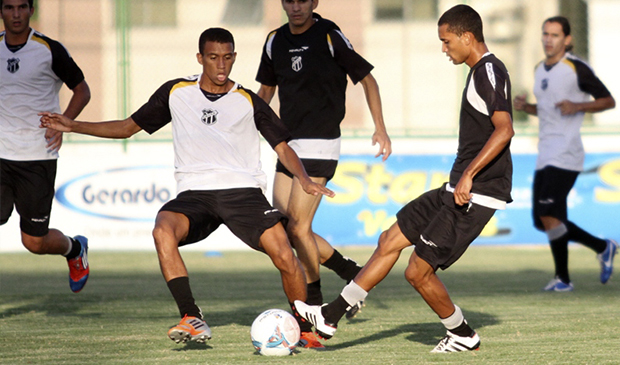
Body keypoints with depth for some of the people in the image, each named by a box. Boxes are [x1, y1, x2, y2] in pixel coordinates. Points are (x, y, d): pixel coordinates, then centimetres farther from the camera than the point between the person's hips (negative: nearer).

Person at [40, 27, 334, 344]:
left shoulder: (248, 102, 8)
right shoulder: (176, 93, 12)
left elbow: (282, 147, 7)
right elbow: (128, 127, 19)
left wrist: (304, 179, -13)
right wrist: (73, 126, 11)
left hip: (242, 190, -1)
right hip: (194, 193, 1)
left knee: (285, 257, -19)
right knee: (163, 231, -32)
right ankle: (193, 320, -29)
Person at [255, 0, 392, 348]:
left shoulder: (329, 36, -7)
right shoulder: (275, 41, 10)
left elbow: (367, 78, -2)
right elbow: (266, 88, 24)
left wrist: (380, 128, -8)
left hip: (319, 146, -7)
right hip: (289, 146, 7)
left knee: (298, 227, -12)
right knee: (285, 229, 2)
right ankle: (354, 275, 20)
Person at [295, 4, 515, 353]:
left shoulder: (489, 72, -16)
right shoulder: (482, 71, 16)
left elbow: (504, 129, -29)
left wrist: (469, 174, -33)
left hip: (476, 195, -10)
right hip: (459, 190, 11)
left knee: (418, 271, -5)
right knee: (390, 240, 11)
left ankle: (464, 335, 15)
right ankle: (330, 316, 14)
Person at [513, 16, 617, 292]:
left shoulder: (576, 68, -7)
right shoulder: (540, 70, 16)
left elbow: (608, 101, -4)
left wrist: (577, 106, -19)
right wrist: (524, 107, 9)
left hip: (565, 154, -9)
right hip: (546, 155, 9)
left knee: (548, 216, -16)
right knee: (544, 222, 6)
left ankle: (562, 277, -4)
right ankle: (602, 247, 19)